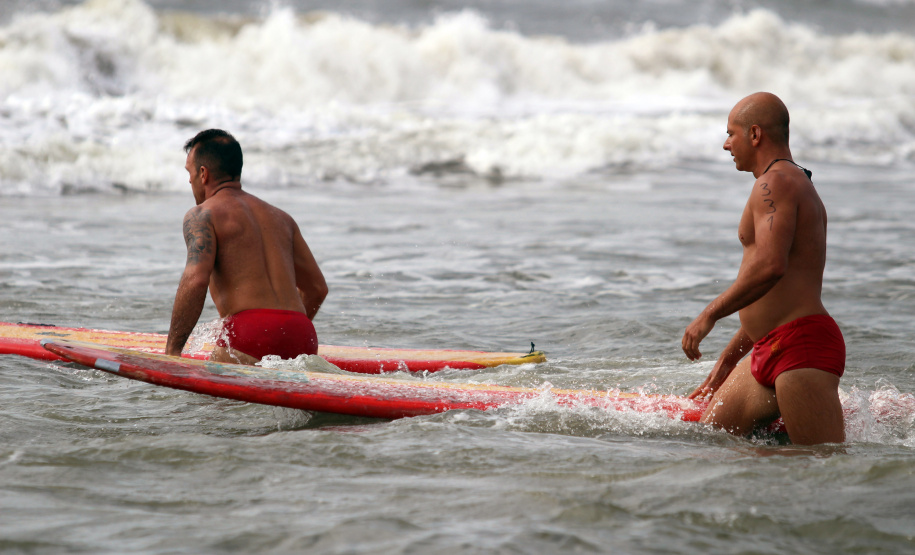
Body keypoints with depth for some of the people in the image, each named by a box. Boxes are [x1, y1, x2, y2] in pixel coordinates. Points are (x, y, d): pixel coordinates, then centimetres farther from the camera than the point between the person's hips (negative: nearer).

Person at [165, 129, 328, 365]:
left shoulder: (202, 215, 5)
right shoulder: (281, 218, 26)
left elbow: (195, 281, -12)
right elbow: (317, 288, 29)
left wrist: (172, 350, -9)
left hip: (251, 330, -6)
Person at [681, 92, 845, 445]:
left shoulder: (775, 183, -10)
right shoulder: (796, 184, 23)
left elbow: (770, 266, -27)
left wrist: (710, 314, -18)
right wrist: (726, 363, 30)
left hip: (803, 346, -11)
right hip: (769, 351, 11)